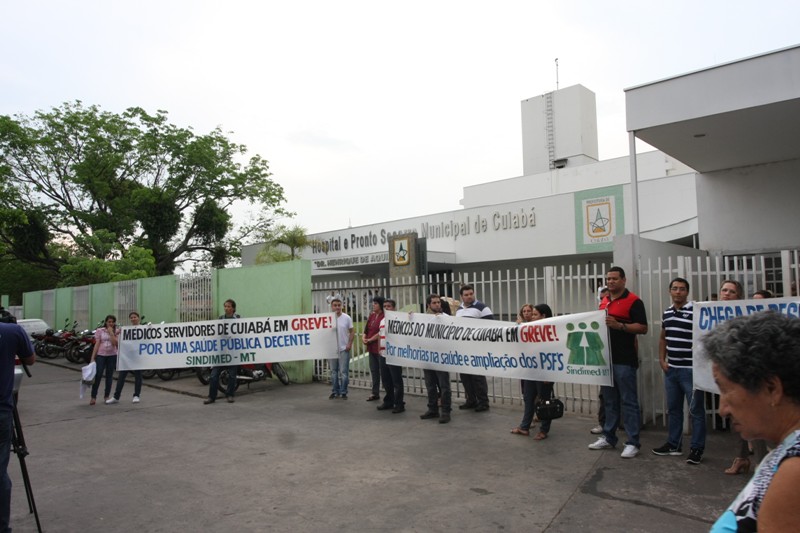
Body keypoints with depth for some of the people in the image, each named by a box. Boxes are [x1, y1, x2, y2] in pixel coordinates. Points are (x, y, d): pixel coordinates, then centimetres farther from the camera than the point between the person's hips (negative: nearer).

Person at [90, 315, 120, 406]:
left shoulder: (117, 331, 2)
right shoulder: (99, 330, 1)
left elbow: (115, 343, -12)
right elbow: (97, 344, -1)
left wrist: (111, 333, -14)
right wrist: (93, 357, -5)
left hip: (112, 356, 1)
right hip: (100, 355, -1)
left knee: (109, 376, 8)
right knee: (97, 375, -5)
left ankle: (107, 396, 19)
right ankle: (93, 397, 3)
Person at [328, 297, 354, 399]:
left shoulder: (347, 318, -4)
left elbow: (352, 332, 1)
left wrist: (349, 344, -9)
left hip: (344, 348, -2)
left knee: (344, 372, 1)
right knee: (334, 371, 11)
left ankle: (343, 392, 10)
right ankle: (335, 391, 21)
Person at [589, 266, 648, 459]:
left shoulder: (633, 301, -7)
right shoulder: (604, 302, 15)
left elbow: (643, 328, -13)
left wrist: (619, 325, -23)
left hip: (624, 359, -7)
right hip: (605, 357, 7)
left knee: (628, 401, -2)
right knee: (609, 400, 14)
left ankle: (633, 443, 5)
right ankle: (608, 437, 23)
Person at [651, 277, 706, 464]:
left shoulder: (695, 311, -11)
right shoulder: (666, 313, 11)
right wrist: (662, 360, 11)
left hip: (691, 370, -7)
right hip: (671, 369, 7)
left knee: (696, 410, 3)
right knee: (673, 408, 15)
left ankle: (697, 448, 13)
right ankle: (673, 444, 27)